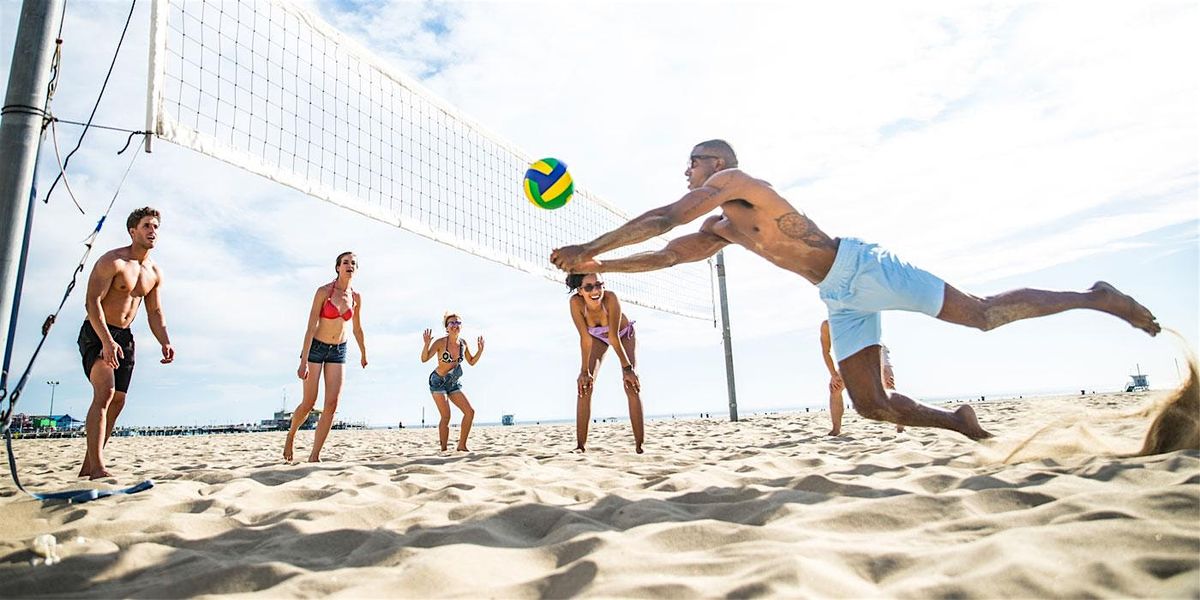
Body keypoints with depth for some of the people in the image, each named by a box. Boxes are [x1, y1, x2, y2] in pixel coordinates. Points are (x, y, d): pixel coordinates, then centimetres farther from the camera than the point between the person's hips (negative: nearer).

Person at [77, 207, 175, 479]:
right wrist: (107, 340, -31)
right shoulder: (112, 261, -12)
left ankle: (88, 465, 13)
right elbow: (92, 301, -20)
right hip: (96, 334, -7)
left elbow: (155, 312, 13)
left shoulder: (155, 273, 10)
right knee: (105, 391, -22)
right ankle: (97, 468, -25)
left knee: (118, 400, 4)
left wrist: (165, 343, -4)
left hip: (124, 337, 8)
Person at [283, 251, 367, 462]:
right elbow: (311, 327, -17)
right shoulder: (323, 291, -13)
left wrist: (363, 354, 25)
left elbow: (357, 329, 15)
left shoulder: (356, 297, 0)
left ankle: (314, 456, -2)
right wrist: (303, 362, -22)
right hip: (316, 348, -4)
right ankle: (291, 436, 32)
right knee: (308, 403, 0)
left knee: (332, 404, -8)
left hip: (338, 352, 4)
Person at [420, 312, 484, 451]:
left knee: (470, 412, -2)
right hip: (438, 382, -6)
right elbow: (424, 359, -21)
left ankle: (462, 446, 7)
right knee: (446, 417, -13)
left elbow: (472, 362, 12)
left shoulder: (463, 343, -1)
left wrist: (480, 349, -1)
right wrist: (427, 344, -38)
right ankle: (443, 449, -2)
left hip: (453, 384, 6)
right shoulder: (441, 342, -17)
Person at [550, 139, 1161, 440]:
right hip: (839, 297, 8)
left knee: (985, 314, -5)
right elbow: (668, 254, 14)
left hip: (860, 266, -8)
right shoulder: (719, 228, 15)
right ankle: (960, 421, 22)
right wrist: (600, 267, 7)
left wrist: (589, 246, -18)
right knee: (871, 405, 3)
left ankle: (1094, 296, 15)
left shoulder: (733, 179, -11)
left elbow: (664, 221, -21)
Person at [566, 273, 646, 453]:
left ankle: (640, 444, -7)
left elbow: (615, 338, -34)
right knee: (584, 385, -10)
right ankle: (581, 445, -5)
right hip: (597, 337, 2)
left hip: (624, 334, -2)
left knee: (632, 386, -12)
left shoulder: (611, 298, -40)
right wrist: (584, 371, -27)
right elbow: (585, 339, -29)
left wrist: (627, 368, -28)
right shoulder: (576, 302, -35)